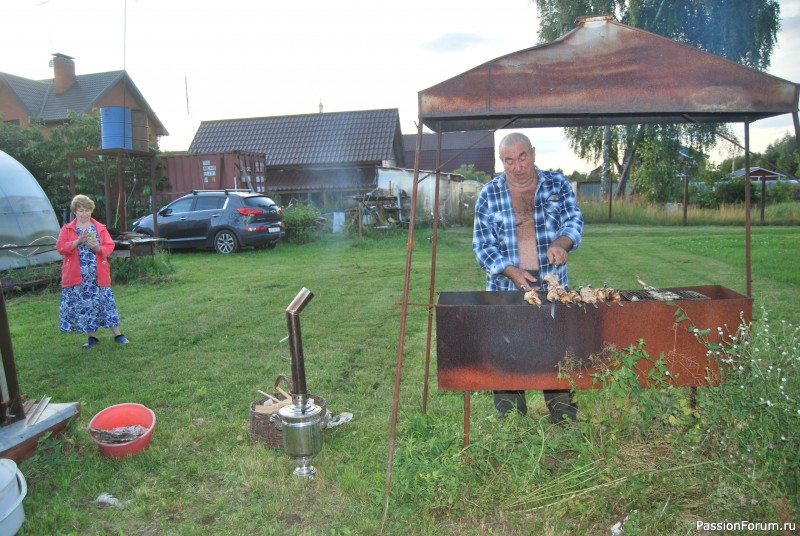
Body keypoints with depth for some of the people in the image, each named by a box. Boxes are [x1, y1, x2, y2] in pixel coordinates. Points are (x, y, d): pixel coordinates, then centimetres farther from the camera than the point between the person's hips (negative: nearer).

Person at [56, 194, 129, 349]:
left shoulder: (100, 228, 8)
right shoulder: (67, 229, 7)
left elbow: (109, 246, 4)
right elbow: (60, 247, -3)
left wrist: (97, 248, -15)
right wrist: (78, 241, -17)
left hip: (98, 275, 0)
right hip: (77, 276, 1)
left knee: (105, 301, 0)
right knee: (84, 305, 3)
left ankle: (117, 334, 5)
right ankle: (92, 336, 16)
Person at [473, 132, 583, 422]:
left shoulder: (557, 184, 7)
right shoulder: (489, 194, 2)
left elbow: (574, 220, 3)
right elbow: (483, 245, -2)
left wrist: (561, 243, -21)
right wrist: (513, 272, -17)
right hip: (506, 287, 0)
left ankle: (563, 414, 18)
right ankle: (510, 418, 18)